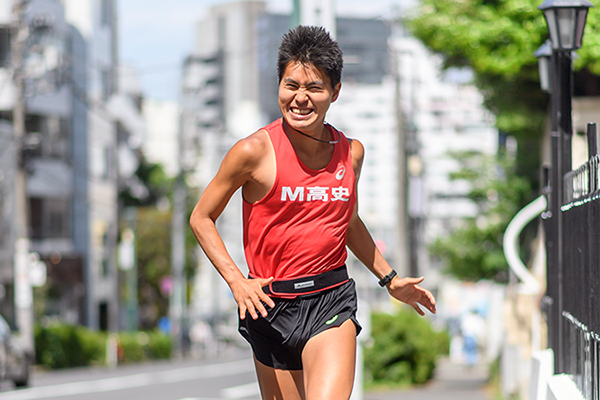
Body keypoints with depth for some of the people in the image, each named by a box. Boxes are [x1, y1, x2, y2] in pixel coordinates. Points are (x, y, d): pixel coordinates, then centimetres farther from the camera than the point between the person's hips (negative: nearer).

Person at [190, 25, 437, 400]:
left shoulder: (351, 152, 5)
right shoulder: (255, 151, -8)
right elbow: (202, 218, 2)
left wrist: (390, 279, 25)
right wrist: (237, 281, -9)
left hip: (331, 302, 1)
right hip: (270, 306, -1)